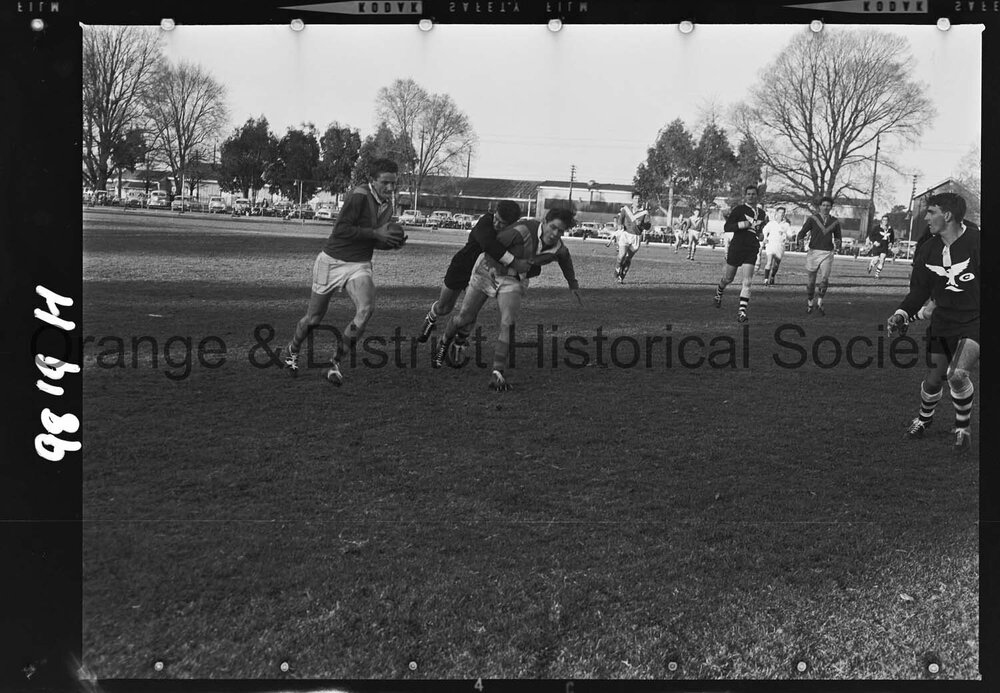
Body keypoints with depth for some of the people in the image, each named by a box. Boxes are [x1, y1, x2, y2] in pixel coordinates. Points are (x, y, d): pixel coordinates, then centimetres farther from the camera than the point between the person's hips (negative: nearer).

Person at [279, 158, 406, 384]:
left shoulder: (387, 204, 5)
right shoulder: (359, 196, -19)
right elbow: (341, 229, -26)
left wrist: (393, 243, -4)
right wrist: (376, 233, -24)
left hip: (359, 266, 5)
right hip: (332, 262, -5)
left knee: (365, 309, -22)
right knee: (314, 317, 8)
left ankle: (334, 364, -10)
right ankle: (291, 352, 40)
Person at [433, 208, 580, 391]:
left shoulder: (558, 248, -11)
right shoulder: (524, 230, -31)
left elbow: (565, 259, 14)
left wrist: (573, 283, 27)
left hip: (513, 280, 3)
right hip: (488, 270, -3)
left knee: (508, 325, -18)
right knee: (465, 317, 6)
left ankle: (497, 372, -12)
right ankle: (445, 344, 37)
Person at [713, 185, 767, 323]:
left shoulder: (761, 212, 11)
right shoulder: (739, 209, -5)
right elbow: (726, 227, -9)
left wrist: (763, 224, 4)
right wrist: (742, 224, -21)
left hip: (751, 249, 3)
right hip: (737, 247, -3)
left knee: (747, 282, -9)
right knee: (728, 278, 10)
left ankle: (742, 311, -10)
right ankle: (719, 293, 44)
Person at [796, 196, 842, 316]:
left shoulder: (835, 221, 9)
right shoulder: (812, 218, 2)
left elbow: (838, 237, 19)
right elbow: (802, 232, -4)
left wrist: (837, 244, -3)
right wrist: (802, 239, -26)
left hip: (827, 253, 1)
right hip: (813, 252, -1)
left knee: (824, 280, -14)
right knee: (810, 280, 4)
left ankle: (819, 303, -7)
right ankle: (810, 303, 21)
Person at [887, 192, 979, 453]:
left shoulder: (975, 242, -14)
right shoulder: (927, 250, 2)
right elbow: (919, 289, 8)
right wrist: (902, 313, -7)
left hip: (974, 322, -5)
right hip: (942, 323, 5)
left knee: (957, 374, -23)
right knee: (933, 380, 7)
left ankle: (962, 429, 1)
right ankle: (923, 420, 39)